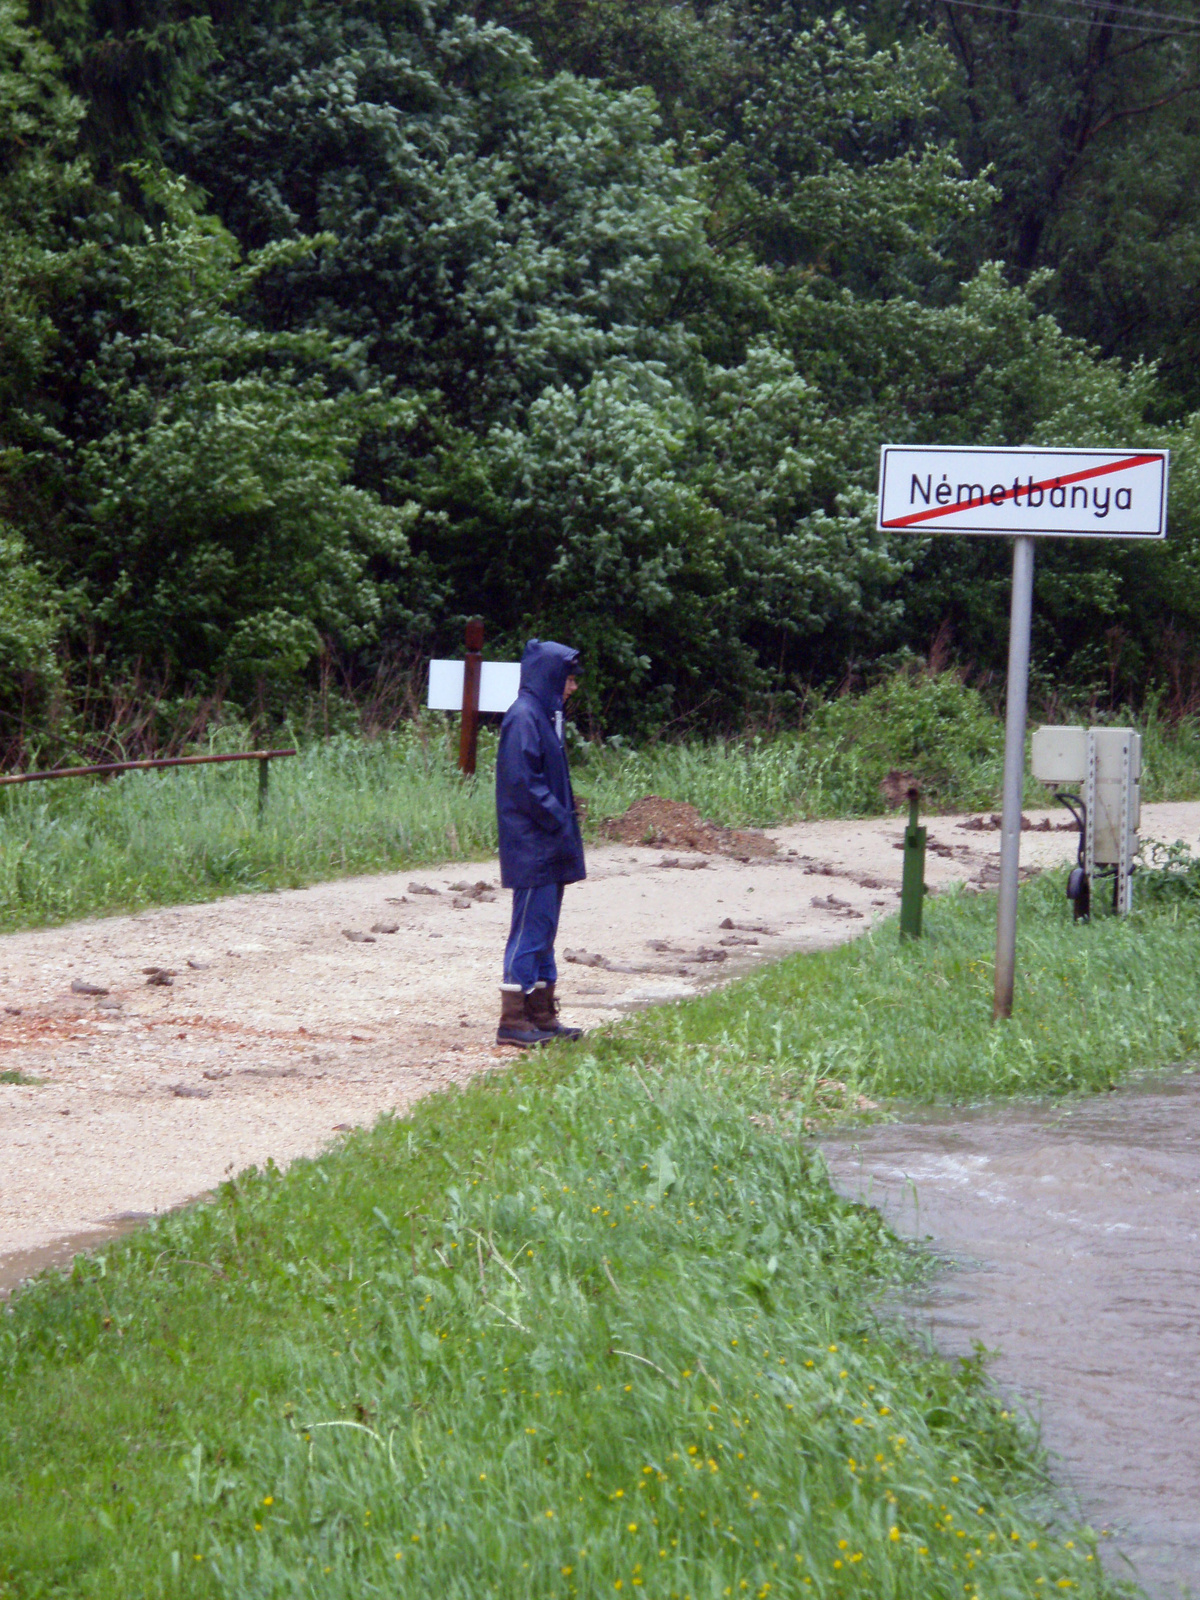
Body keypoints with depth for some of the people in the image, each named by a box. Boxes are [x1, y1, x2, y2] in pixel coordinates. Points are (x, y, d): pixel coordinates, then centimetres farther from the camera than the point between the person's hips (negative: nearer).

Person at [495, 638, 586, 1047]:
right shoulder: (524, 718, -15)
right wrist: (560, 822, -18)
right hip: (532, 844, -10)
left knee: (542, 928, 12)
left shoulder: (543, 715, 16)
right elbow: (523, 783, -21)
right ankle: (513, 1021, -5)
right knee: (531, 927, -7)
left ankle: (541, 1015, 17)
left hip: (546, 846, 10)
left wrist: (564, 819, 10)